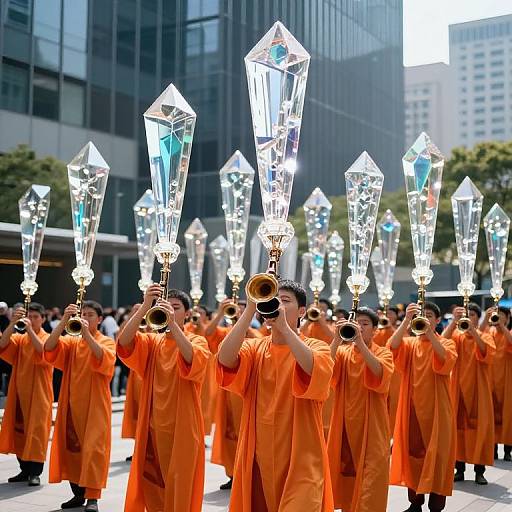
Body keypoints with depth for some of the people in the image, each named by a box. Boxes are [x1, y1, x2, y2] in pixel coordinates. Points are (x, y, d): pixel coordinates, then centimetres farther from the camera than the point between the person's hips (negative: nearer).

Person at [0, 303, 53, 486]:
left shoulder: (47, 338, -2)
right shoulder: (19, 338, 10)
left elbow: (44, 351, -25)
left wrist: (30, 330, -27)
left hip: (38, 392, -5)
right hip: (20, 391, 5)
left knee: (36, 431, -5)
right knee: (19, 429, 8)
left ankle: (35, 472, 1)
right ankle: (25, 469, 19)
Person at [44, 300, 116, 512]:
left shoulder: (107, 341, -1)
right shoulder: (71, 341, 9)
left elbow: (104, 358, -23)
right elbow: (49, 348, -10)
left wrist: (87, 334, -29)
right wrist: (64, 321, -22)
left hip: (95, 404, -4)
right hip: (72, 403, 4)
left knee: (93, 449, -8)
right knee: (71, 447, 8)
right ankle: (78, 493, 20)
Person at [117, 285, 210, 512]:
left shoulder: (197, 341, -1)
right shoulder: (151, 341, 8)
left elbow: (192, 360, -25)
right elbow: (123, 342, -13)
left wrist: (173, 323, -33)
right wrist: (145, 307, -24)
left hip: (182, 427, -3)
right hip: (152, 426, 4)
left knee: (178, 487, -1)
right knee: (151, 485, 10)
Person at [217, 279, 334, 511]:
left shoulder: (317, 347, 0)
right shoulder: (254, 347, 6)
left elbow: (313, 370, -23)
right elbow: (225, 359, -15)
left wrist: (283, 325, -26)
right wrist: (250, 309, -20)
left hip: (300, 461, -3)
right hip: (258, 459, 3)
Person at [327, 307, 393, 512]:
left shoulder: (383, 353, 0)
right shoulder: (342, 351, 6)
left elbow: (379, 372, -23)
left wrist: (360, 342, -32)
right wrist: (337, 340, -27)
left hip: (372, 426, -3)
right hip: (345, 424, 3)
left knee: (370, 477, -8)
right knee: (346, 471, 11)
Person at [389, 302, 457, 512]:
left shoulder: (446, 343, 0)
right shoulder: (409, 343, 6)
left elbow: (446, 360, -23)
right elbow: (393, 345, -16)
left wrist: (429, 332, -33)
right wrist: (407, 320, -28)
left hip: (436, 409, -3)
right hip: (412, 408, 3)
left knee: (436, 455, -2)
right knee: (413, 452, 8)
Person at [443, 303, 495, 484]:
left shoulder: (486, 337, 4)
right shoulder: (457, 335, 6)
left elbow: (488, 352, -18)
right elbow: (443, 341, -16)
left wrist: (473, 331, -28)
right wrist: (454, 321, -30)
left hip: (479, 388, -1)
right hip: (459, 388, 1)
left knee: (480, 426, -2)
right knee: (459, 425, 1)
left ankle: (479, 471, 4)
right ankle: (460, 469, 8)